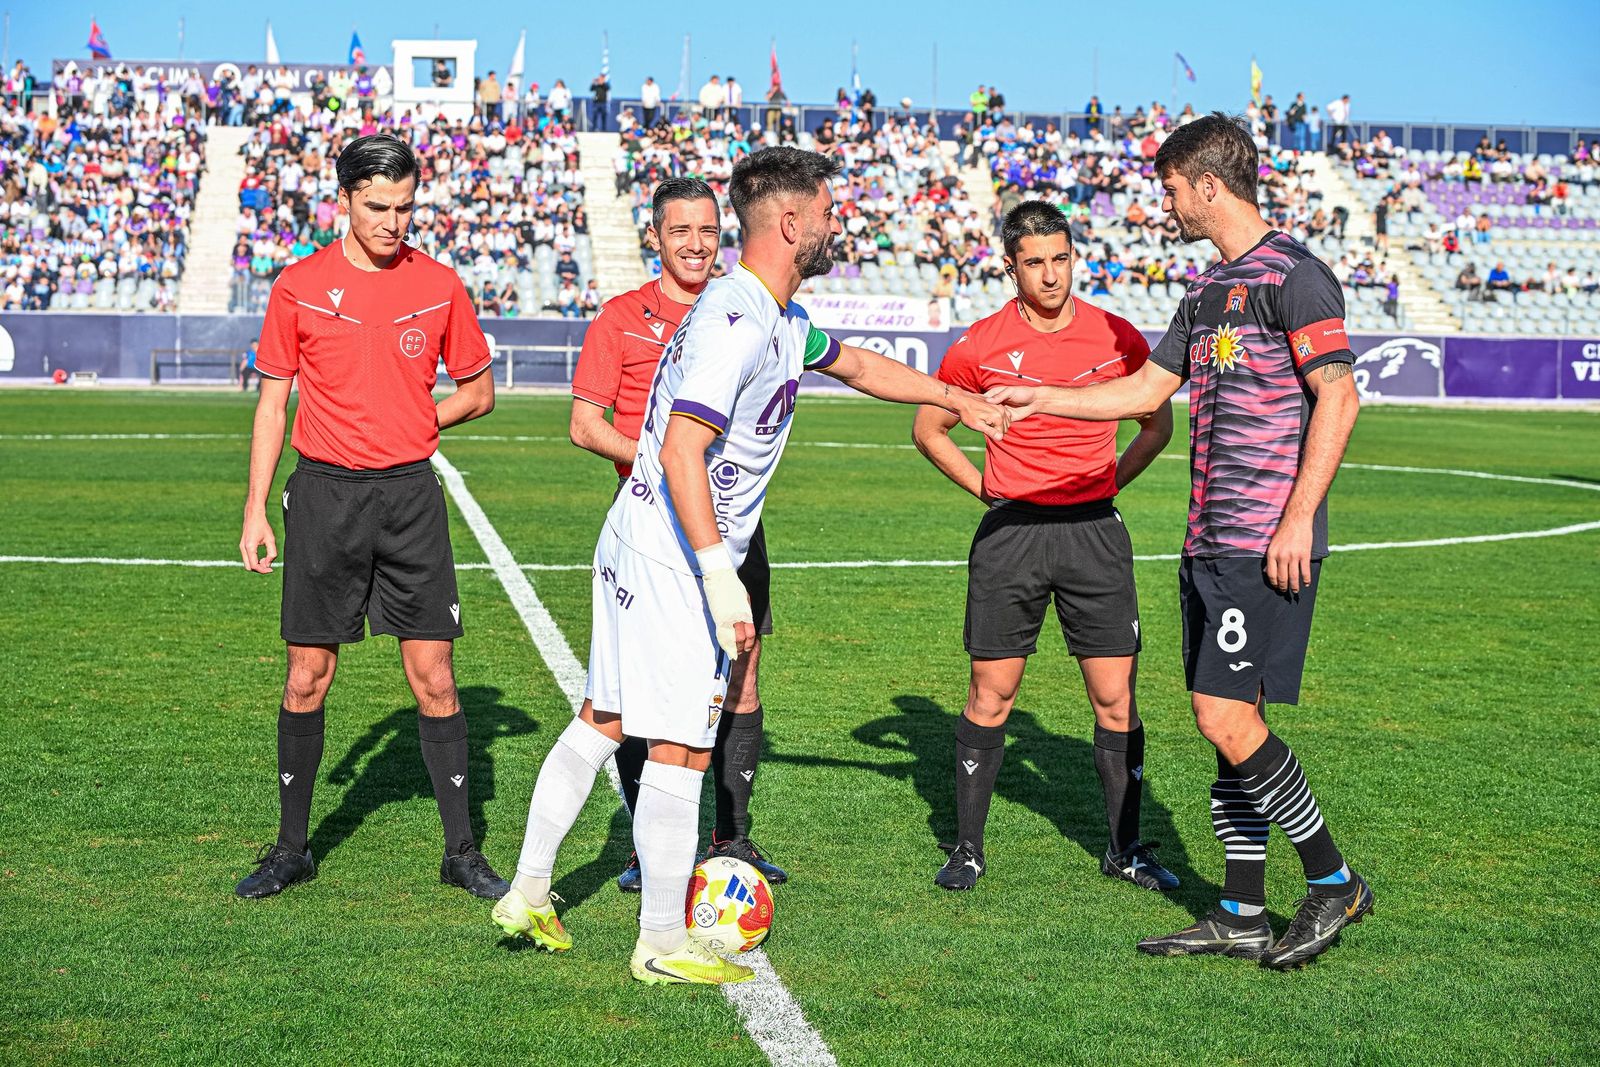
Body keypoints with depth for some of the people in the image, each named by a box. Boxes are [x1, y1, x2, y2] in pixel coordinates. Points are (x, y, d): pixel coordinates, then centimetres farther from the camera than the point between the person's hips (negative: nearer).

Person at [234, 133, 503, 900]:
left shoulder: (439, 285, 3)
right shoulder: (300, 286, 0)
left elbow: (478, 391, 14)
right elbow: (273, 400, 6)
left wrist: (411, 425, 0)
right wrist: (256, 510, 2)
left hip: (410, 494, 1)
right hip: (323, 493, 0)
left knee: (433, 678, 0)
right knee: (308, 676, 3)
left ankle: (460, 850, 10)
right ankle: (291, 848, 17)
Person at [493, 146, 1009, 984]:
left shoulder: (779, 318, 12)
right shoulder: (735, 322, -21)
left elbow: (856, 365, 30)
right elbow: (681, 452, -28)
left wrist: (959, 400, 36)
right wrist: (720, 576, -29)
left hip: (638, 546, 10)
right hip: (675, 562, -10)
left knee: (603, 720, 16)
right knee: (680, 749, -2)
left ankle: (528, 894, 24)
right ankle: (663, 945, 9)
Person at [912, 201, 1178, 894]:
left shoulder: (1117, 337, 1)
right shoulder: (982, 344, -1)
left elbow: (1157, 425, 17)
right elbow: (928, 429, 12)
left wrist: (1106, 483, 8)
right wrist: (988, 490, 5)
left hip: (1095, 531, 1)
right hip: (1010, 532, -1)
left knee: (1116, 699, 2)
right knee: (990, 697, 2)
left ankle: (1125, 849, 14)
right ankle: (968, 848, 13)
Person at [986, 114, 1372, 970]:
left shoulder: (1291, 274, -10)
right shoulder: (1207, 288, 18)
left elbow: (1338, 398, -16)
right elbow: (1149, 388, 27)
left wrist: (1298, 518, -20)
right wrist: (1039, 399, 26)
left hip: (1267, 543, -9)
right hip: (1209, 541, 9)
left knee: (1226, 716, -11)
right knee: (1228, 721, 9)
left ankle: (1333, 882, 4)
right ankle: (1242, 916, 15)